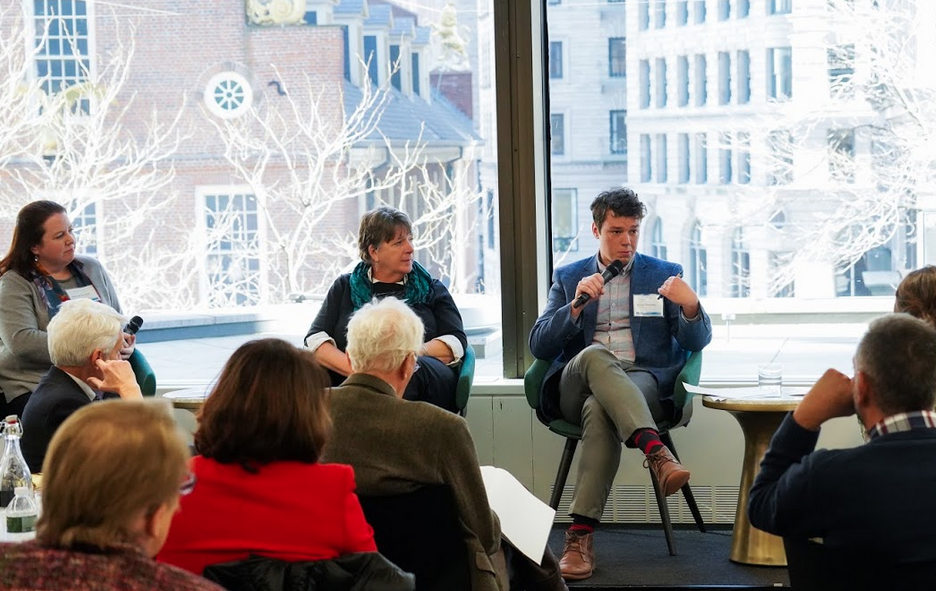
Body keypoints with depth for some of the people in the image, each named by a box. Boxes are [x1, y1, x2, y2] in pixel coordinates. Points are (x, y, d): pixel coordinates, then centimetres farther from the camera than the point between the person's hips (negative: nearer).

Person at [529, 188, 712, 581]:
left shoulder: (663, 274, 18)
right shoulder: (568, 278, 19)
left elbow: (698, 341, 8)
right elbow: (539, 346, 8)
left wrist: (690, 306, -16)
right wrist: (577, 305, -8)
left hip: (646, 384, -1)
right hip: (576, 386, 1)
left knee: (599, 409, -38)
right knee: (594, 355, -38)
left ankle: (581, 535, -46)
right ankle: (656, 452, -54)